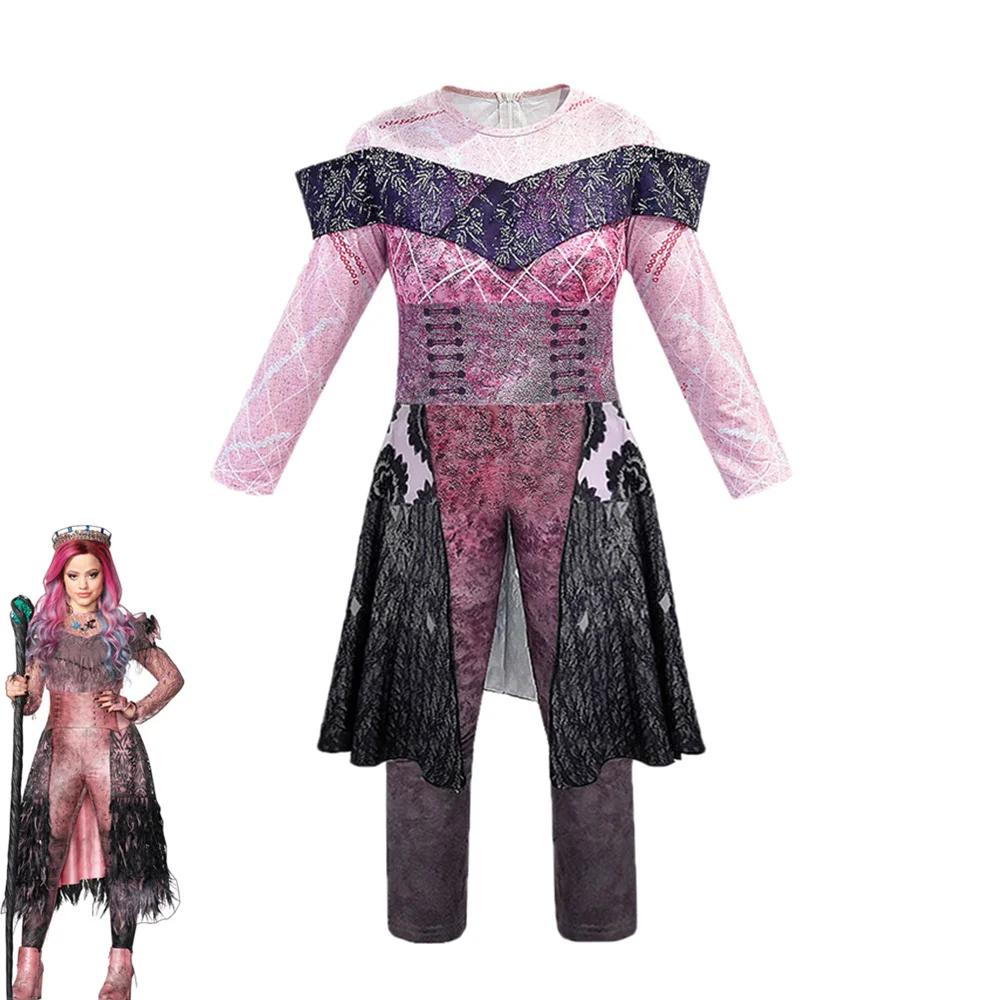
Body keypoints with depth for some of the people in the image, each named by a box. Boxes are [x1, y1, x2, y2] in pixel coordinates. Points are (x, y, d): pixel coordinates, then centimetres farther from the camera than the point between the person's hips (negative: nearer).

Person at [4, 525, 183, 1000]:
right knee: (45, 850, -4)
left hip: (114, 752, -1)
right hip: (60, 751, 1)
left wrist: (136, 710, -1)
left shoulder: (124, 629, 3)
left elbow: (172, 678, 11)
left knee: (121, 849, 0)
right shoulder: (44, 628, 7)